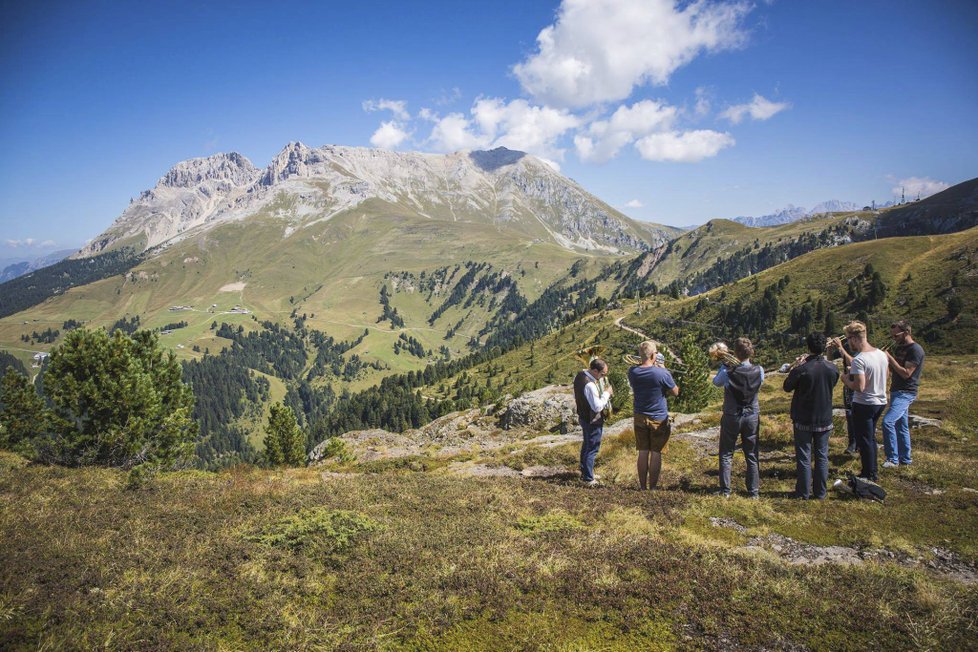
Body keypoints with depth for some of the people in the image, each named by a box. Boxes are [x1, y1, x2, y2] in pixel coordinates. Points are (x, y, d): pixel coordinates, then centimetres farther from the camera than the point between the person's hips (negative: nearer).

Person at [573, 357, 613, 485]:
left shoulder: (579, 375, -1)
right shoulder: (590, 385, -31)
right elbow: (598, 406, -27)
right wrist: (606, 393, -15)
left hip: (583, 416, 10)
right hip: (593, 421, -10)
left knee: (586, 445, 23)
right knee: (592, 449, 3)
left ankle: (584, 472, 38)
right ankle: (588, 478, 13)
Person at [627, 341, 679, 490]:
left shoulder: (633, 372, -7)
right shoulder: (662, 373, -19)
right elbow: (675, 392, -4)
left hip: (639, 417, 4)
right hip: (659, 419, -4)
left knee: (643, 453, 12)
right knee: (656, 454, 7)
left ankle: (643, 487, 18)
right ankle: (652, 488, 13)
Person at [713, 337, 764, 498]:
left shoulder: (728, 373, -20)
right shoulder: (759, 371, -12)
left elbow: (716, 382, 0)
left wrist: (724, 365, 4)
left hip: (731, 417, -2)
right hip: (752, 417, 2)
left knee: (726, 454, 11)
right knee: (752, 455, 13)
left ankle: (725, 490, 13)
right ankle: (754, 491, 18)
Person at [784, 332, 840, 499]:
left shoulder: (801, 370, -20)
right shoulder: (832, 369, -8)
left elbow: (787, 387, -4)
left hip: (803, 420, -3)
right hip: (825, 420, 3)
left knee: (803, 457, 7)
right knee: (822, 457, 13)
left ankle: (803, 492, 14)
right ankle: (820, 492, 20)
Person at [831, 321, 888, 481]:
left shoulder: (860, 359, -25)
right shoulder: (881, 354, 2)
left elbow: (860, 387, -29)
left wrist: (846, 380, -11)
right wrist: (841, 349, 19)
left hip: (864, 405, -9)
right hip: (880, 402, 9)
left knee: (864, 441, 6)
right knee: (871, 438, 23)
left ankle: (869, 476, 16)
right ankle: (873, 471, 34)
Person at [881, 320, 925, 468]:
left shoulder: (916, 350, -14)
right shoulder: (899, 348, 13)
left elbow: (906, 373, -21)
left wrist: (890, 358, -19)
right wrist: (886, 360, 1)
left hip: (906, 393, -9)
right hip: (897, 392, 9)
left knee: (888, 421, -19)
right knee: (901, 426, 14)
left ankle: (893, 459, -13)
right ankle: (905, 458, 24)